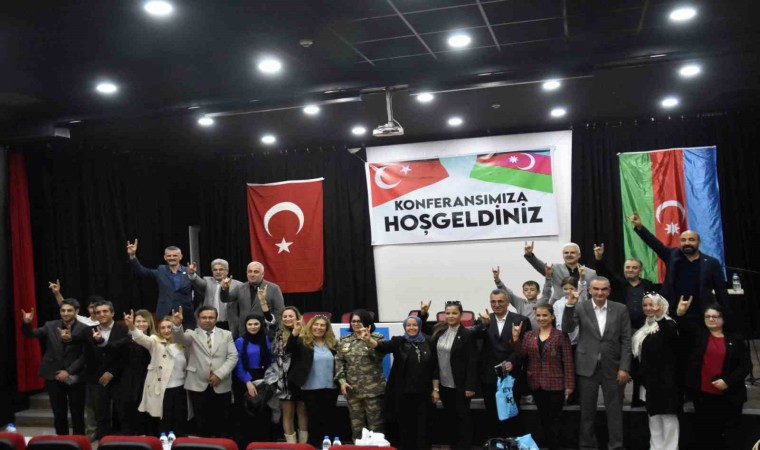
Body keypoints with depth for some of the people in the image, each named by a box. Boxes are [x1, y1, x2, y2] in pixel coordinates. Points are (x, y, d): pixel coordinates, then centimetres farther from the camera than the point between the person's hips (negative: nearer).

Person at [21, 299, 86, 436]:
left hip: (74, 377, -2)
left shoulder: (84, 329, -6)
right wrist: (27, 323, -24)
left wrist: (68, 371, -14)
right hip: (54, 376, 2)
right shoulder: (50, 326, 4)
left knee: (77, 414, 6)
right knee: (59, 414, 10)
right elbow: (31, 334, -3)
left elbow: (85, 355, -8)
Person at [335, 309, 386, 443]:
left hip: (373, 389, -3)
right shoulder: (344, 341, 9)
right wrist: (342, 380, -4)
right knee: (356, 424, 11)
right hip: (352, 389, 3)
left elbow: (378, 356, -16)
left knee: (376, 424, 1)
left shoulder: (377, 338, -1)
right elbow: (339, 361, 7)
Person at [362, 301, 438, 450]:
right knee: (405, 427, 7)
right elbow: (381, 346, -17)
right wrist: (368, 340, -37)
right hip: (403, 392, 0)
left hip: (423, 393, 1)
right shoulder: (398, 341, 0)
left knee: (422, 428, 5)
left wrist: (435, 389, 2)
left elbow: (434, 367, 5)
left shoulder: (428, 342, 3)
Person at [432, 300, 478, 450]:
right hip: (444, 383, 6)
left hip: (460, 384, -6)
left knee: (463, 415, 5)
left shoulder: (467, 334, -11)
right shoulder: (439, 332, 5)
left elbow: (472, 362, -13)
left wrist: (470, 386, -16)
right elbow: (434, 358, 8)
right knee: (449, 415, 15)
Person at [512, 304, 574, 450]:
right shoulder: (529, 335, 7)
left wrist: (569, 385, -11)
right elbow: (521, 354, -6)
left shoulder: (560, 335, -6)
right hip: (536, 384, 4)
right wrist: (516, 338, -18)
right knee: (543, 418, 16)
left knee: (554, 419, 5)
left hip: (555, 384, -4)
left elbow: (568, 361, -7)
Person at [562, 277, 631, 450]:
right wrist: (570, 305, -23)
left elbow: (626, 340, 1)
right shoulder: (580, 307, 0)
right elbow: (567, 329, -11)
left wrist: (624, 368, -5)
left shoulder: (620, 309, 1)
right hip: (587, 367, 0)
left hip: (612, 367, 0)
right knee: (587, 411, 8)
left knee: (614, 411, 6)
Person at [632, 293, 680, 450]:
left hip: (666, 378, -9)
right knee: (654, 414, 14)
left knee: (668, 414, -6)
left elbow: (671, 336, -37)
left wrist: (660, 317, -54)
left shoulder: (667, 324, -12)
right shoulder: (646, 326, 14)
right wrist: (641, 375, 18)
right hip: (651, 378, 9)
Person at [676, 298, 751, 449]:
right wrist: (680, 314, -37)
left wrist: (728, 381, -12)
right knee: (707, 431, 12)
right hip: (703, 394, 1)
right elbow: (685, 327, -15)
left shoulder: (735, 340, 1)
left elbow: (746, 365, -1)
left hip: (729, 395, -1)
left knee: (732, 430, 6)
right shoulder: (699, 334, 4)